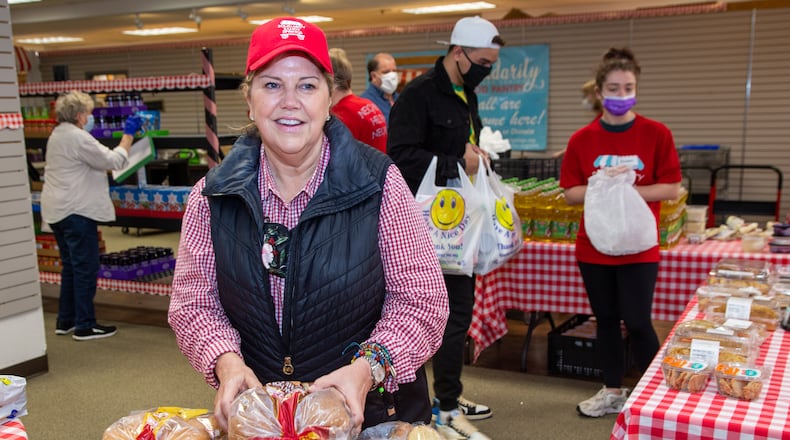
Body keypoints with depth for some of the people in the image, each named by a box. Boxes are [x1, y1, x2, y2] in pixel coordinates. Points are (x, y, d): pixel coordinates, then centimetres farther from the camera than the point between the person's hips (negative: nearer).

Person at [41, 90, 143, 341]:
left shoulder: (58, 135, 16)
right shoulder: (78, 138, -15)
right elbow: (114, 161, -15)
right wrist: (128, 134, -8)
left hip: (57, 212, 10)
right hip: (76, 212, -10)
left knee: (70, 267, 16)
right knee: (86, 268, -4)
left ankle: (65, 321, 22)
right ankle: (85, 325, 0)